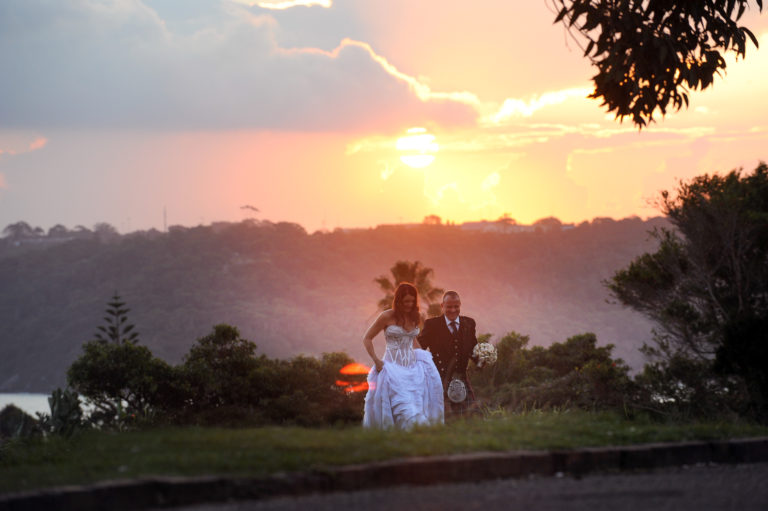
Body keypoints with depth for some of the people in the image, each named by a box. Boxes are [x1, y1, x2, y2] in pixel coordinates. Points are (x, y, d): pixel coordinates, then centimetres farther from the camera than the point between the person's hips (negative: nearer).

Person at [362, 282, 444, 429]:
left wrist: (423, 355, 14)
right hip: (393, 366, -6)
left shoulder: (415, 317, 10)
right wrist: (376, 361, -10)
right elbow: (367, 339, 0)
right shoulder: (387, 317, -5)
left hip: (412, 365, 6)